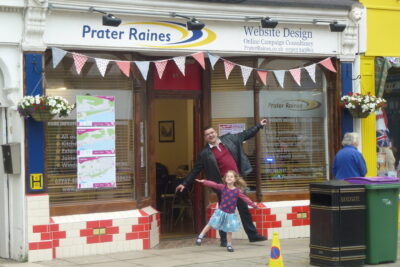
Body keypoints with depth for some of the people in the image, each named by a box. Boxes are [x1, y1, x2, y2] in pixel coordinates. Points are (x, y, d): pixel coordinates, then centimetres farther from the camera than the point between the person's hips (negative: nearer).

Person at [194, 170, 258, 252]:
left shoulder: (237, 191, -5)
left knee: (229, 230, 7)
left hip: (230, 214, 0)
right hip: (221, 211, 0)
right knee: (211, 224, 3)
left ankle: (229, 245, 22)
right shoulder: (222, 187, -5)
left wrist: (254, 205, -4)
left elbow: (245, 198, -2)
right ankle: (200, 236, 17)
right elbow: (213, 184, -14)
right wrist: (204, 181, -25)